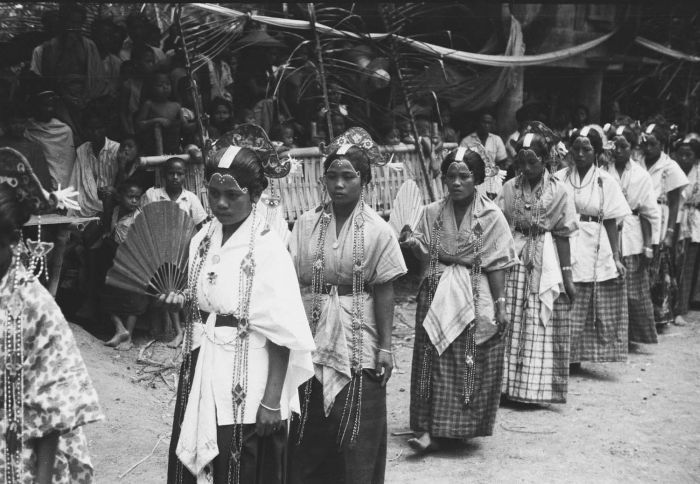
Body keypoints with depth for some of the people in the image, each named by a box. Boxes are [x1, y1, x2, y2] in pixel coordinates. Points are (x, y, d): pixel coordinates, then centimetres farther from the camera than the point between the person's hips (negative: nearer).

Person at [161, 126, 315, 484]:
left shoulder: (268, 250, -14)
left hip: (247, 392, -6)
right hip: (200, 381, 6)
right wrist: (178, 303, -3)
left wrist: (273, 401, -15)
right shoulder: (202, 240, 4)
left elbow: (283, 335, -14)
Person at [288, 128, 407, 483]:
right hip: (312, 337, 2)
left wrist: (385, 346, -6)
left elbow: (384, 292, -4)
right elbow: (292, 282, 1)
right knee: (308, 432, 9)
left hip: (358, 343, -2)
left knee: (358, 436, 3)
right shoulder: (306, 225, 1)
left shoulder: (377, 231, -4)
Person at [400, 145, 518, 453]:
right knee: (434, 361, 2)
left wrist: (500, 304, -10)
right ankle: (433, 429, 10)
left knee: (468, 364, -1)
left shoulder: (490, 216, -5)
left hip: (474, 299, -3)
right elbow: (425, 255, 7)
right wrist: (412, 243, -14)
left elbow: (497, 264, -6)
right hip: (436, 297, 3)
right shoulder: (432, 213, 3)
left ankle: (460, 425, 8)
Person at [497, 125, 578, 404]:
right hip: (513, 262, 2)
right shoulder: (510, 188, 2)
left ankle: (536, 386, 12)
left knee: (541, 327, 3)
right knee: (509, 324, 3)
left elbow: (563, 236, -1)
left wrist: (567, 275, -4)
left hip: (544, 266, -2)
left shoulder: (558, 192, -2)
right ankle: (508, 383, 13)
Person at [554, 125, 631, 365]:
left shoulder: (606, 181, 4)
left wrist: (616, 257, -3)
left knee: (585, 310, 2)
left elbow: (611, 222, 3)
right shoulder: (560, 178, 5)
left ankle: (577, 356, 14)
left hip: (595, 251, 0)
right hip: (564, 249, 0)